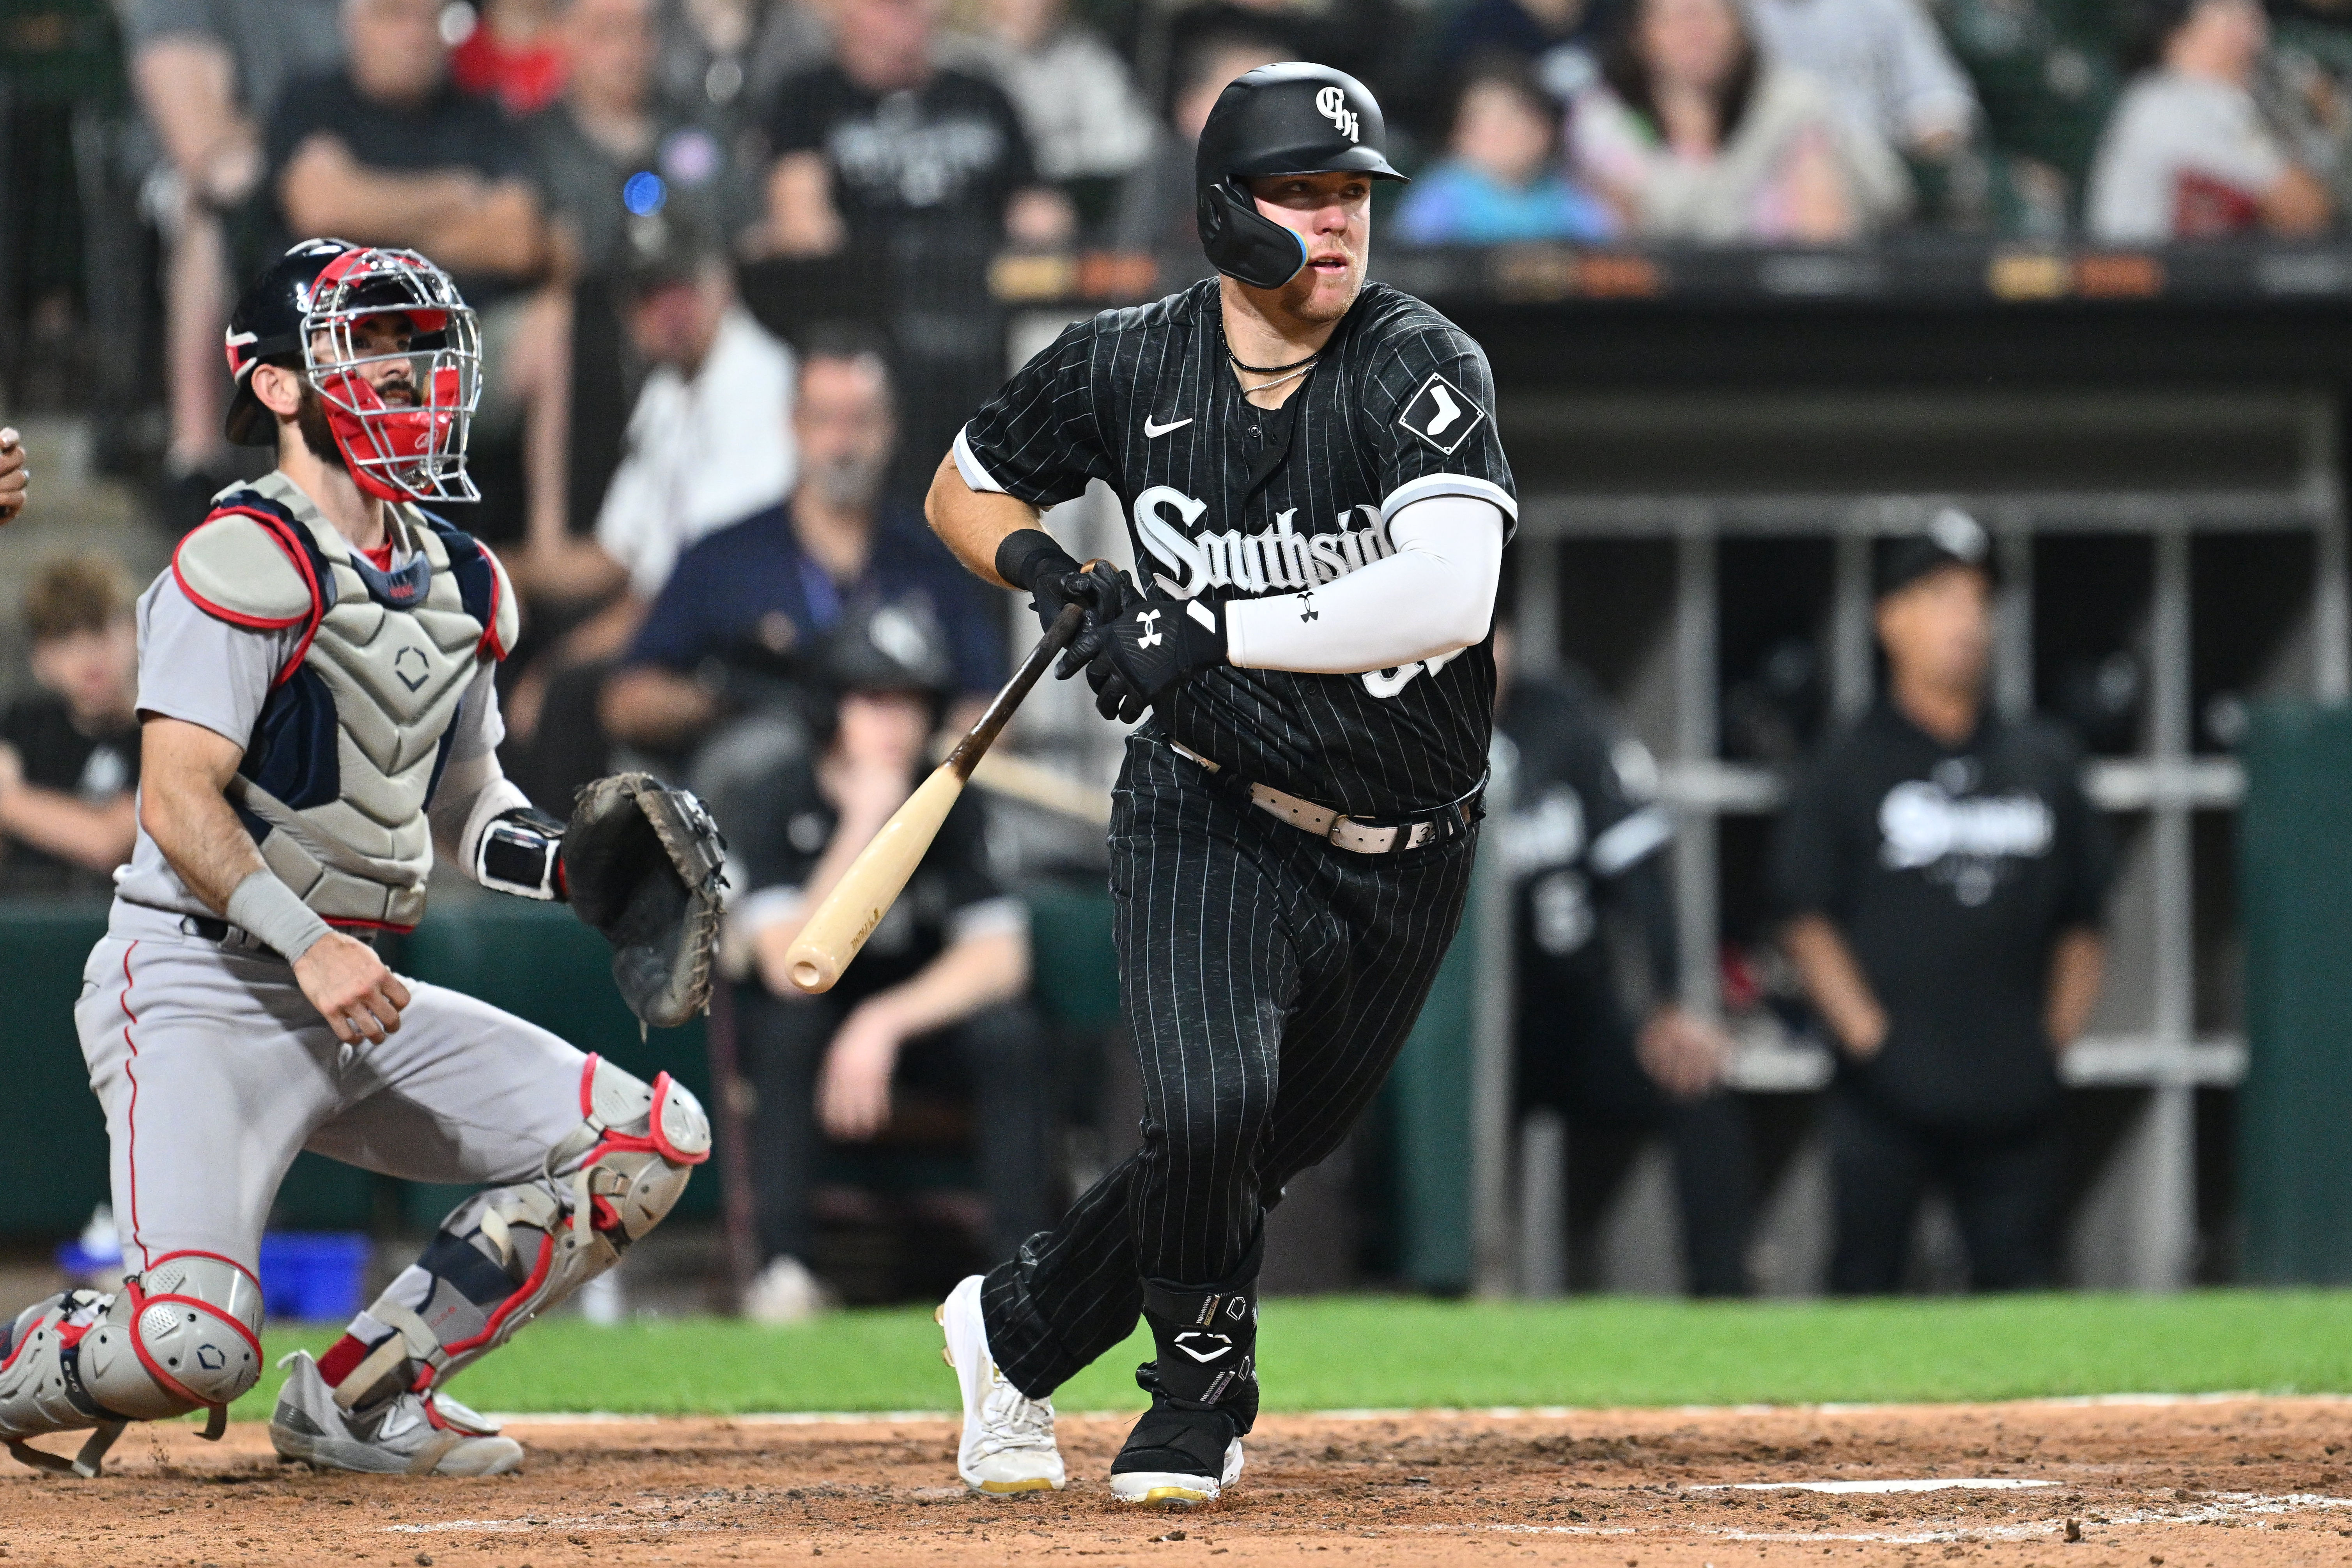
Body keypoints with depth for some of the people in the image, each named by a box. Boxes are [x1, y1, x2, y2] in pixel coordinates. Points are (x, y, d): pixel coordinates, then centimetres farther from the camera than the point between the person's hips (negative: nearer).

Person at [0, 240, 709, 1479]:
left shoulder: (461, 587, 13)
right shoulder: (247, 561, -13)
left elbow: (463, 804, 22)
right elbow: (178, 802, -20)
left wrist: (573, 859, 2)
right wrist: (306, 943, -31)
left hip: (353, 999, 8)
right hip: (197, 990, -8)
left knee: (652, 1141, 1)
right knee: (196, 1347, -27)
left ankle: (358, 1398, 6)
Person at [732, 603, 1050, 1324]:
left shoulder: (949, 806, -14)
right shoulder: (785, 802, -19)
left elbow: (1000, 960, -20)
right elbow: (793, 969, -30)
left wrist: (886, 1023, -33)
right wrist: (863, 827, -36)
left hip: (926, 1016, 1)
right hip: (822, 1016, -1)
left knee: (1010, 1032, -28)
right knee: (789, 1024, -34)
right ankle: (784, 1267, -33)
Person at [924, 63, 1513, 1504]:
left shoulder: (1425, 369, -16)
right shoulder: (1129, 368, -7)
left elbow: (1449, 597, -31)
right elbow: (967, 487, 13)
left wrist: (1209, 632, -28)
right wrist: (1042, 567, -9)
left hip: (1403, 857, 1)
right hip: (1213, 825, -1)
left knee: (1256, 1158, 13)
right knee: (1209, 1106, -23)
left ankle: (1018, 1328, 38)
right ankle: (1203, 1388, 3)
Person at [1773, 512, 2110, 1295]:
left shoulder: (2045, 762, 15)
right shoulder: (1847, 768, 3)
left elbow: (2083, 924, 18)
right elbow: (1807, 923, 1)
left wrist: (2056, 1037, 6)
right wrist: (1869, 1036, -8)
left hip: (2016, 1103, 4)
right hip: (1889, 1096, -3)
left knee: (2021, 1285, 2)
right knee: (1864, 1284, -3)